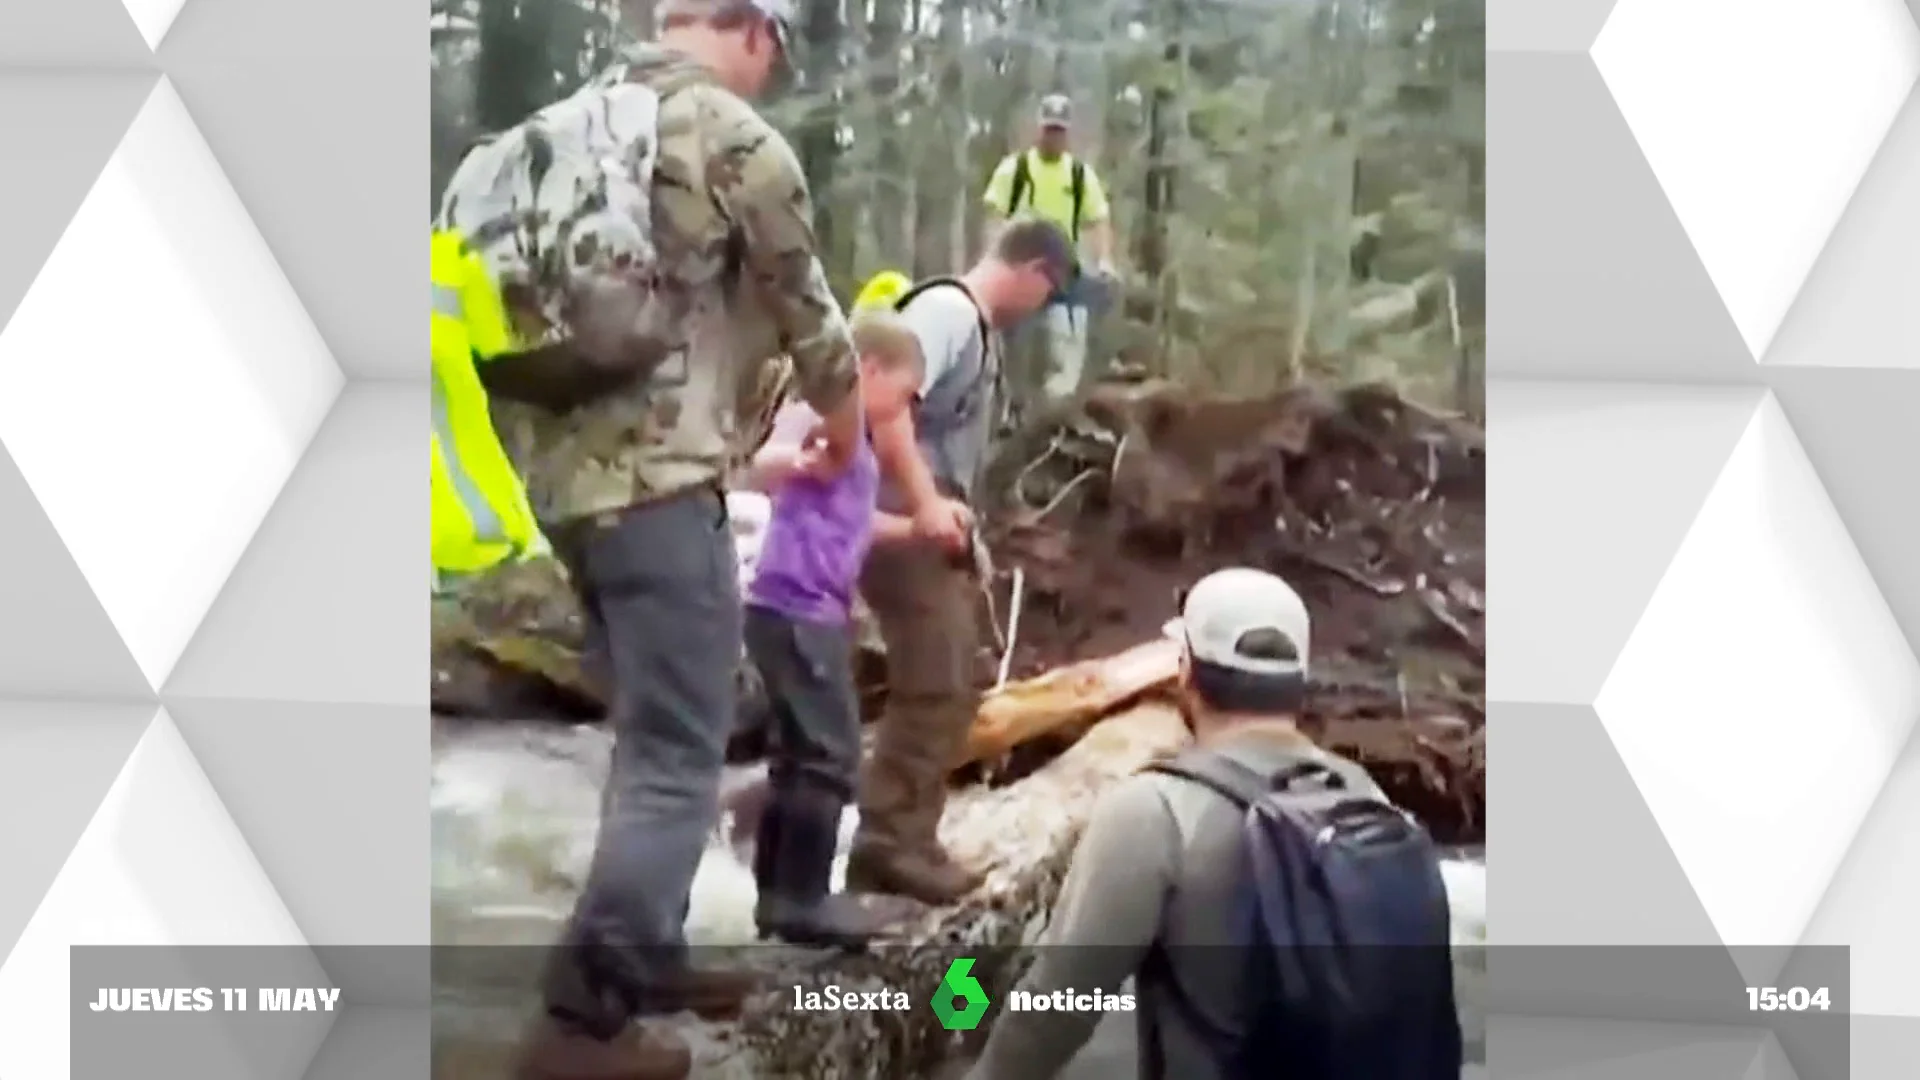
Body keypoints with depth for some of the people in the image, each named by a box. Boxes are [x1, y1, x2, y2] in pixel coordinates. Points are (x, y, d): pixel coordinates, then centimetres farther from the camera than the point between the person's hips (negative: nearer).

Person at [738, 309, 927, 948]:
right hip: (796, 608, -10)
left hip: (814, 611, 10)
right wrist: (798, 460, -51)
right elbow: (761, 468, -30)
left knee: (800, 757, 15)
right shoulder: (821, 412, -10)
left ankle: (778, 894, 21)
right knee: (830, 756, -7)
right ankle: (802, 900, -3)